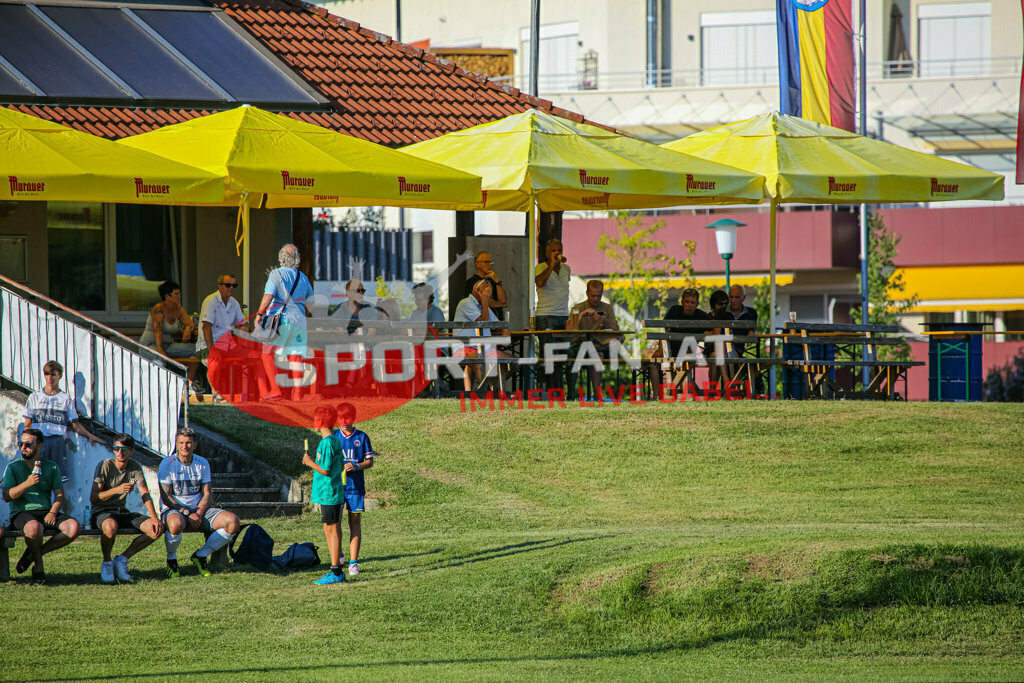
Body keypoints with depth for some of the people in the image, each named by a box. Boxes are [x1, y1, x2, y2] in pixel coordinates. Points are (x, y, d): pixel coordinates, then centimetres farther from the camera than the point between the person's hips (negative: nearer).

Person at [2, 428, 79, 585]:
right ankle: (38, 566, -14)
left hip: (45, 512, 4)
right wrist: (26, 484, -20)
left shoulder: (51, 467, 14)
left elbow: (60, 495, 9)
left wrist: (53, 513, -11)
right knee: (35, 528, -40)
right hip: (21, 513, -4)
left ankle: (33, 553, -11)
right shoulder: (13, 467, 6)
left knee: (73, 527, -24)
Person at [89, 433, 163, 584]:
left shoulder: (135, 468, 3)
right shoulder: (105, 466, -11)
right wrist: (117, 490, -31)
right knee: (111, 527, -42)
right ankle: (106, 564, -14)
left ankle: (121, 559, -6)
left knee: (156, 529, -17)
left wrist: (154, 518, -23)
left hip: (122, 512, 5)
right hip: (101, 512, -5)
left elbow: (145, 494, -7)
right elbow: (93, 498, -16)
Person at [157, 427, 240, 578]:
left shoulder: (202, 463, 8)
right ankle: (171, 560, -13)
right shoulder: (167, 464, -5)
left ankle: (200, 556, -3)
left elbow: (206, 494, 6)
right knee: (176, 524, -43)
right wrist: (187, 513, -19)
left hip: (198, 510, 5)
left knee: (232, 522, -19)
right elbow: (165, 497, -9)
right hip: (174, 509, -5)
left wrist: (199, 512, -14)